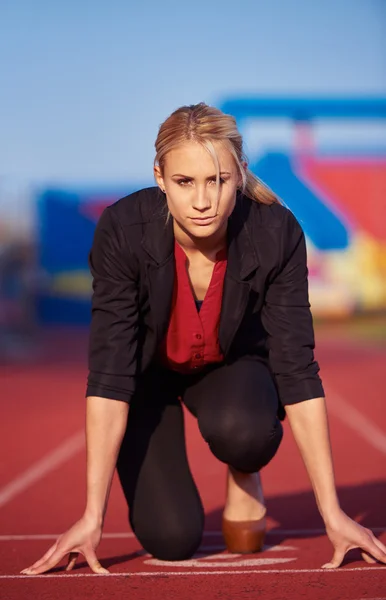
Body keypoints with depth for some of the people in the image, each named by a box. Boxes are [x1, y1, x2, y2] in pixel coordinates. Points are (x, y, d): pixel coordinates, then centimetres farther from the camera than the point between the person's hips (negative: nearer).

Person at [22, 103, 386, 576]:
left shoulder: (276, 234, -29)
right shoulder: (123, 230, -32)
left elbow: (297, 369, -25)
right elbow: (108, 374, -30)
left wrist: (333, 515, -27)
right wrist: (92, 518, -33)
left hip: (232, 364, 1)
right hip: (149, 368, 0)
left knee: (242, 429, -36)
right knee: (172, 539, -17)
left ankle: (245, 474, 1)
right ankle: (151, 469, 17)